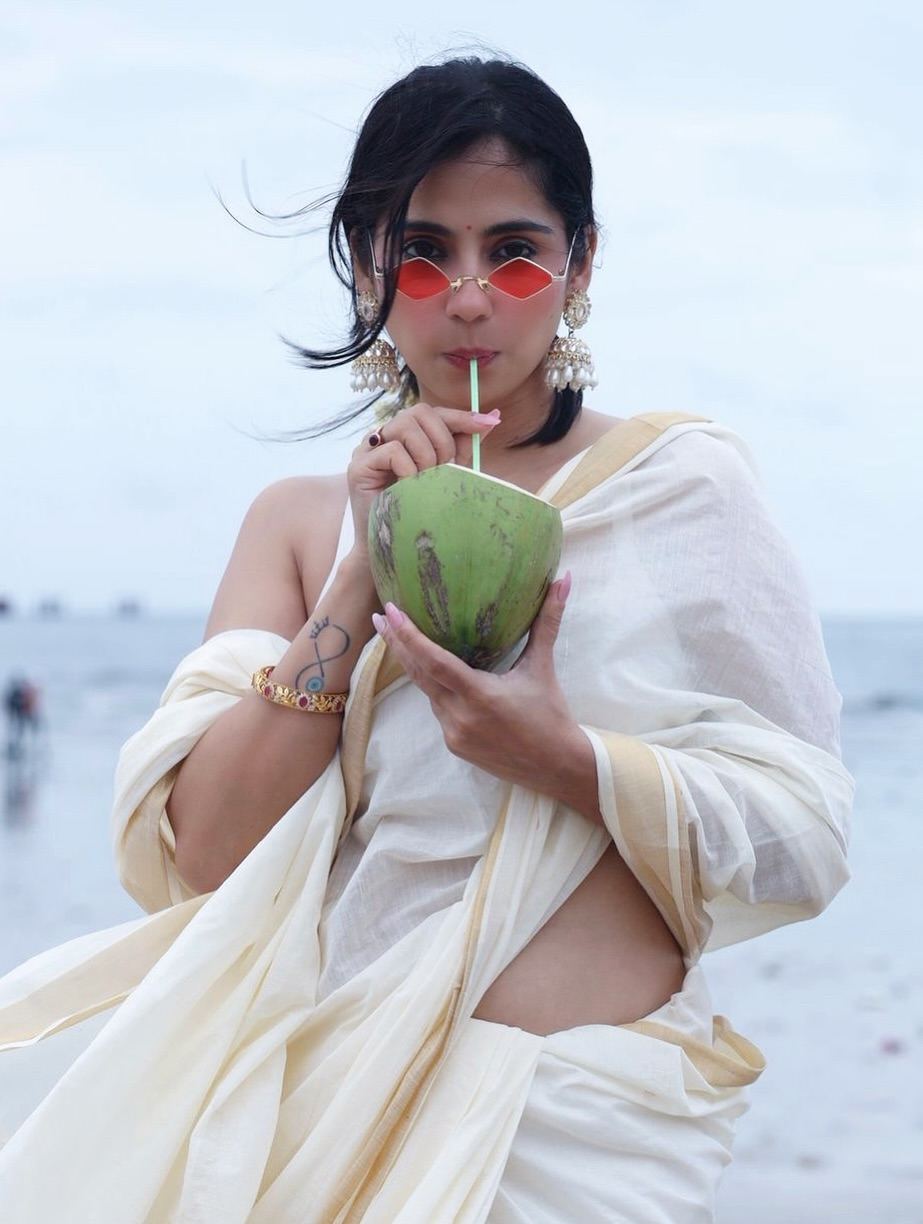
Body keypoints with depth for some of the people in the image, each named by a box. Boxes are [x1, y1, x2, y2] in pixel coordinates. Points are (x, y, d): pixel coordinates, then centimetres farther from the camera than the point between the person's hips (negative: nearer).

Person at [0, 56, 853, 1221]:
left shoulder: (681, 480, 1)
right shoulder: (297, 520, 11)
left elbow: (801, 837, -4)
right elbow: (197, 850, -1)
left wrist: (564, 758, -20)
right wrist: (364, 579, -8)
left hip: (573, 1125, -3)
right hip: (319, 1102, 4)